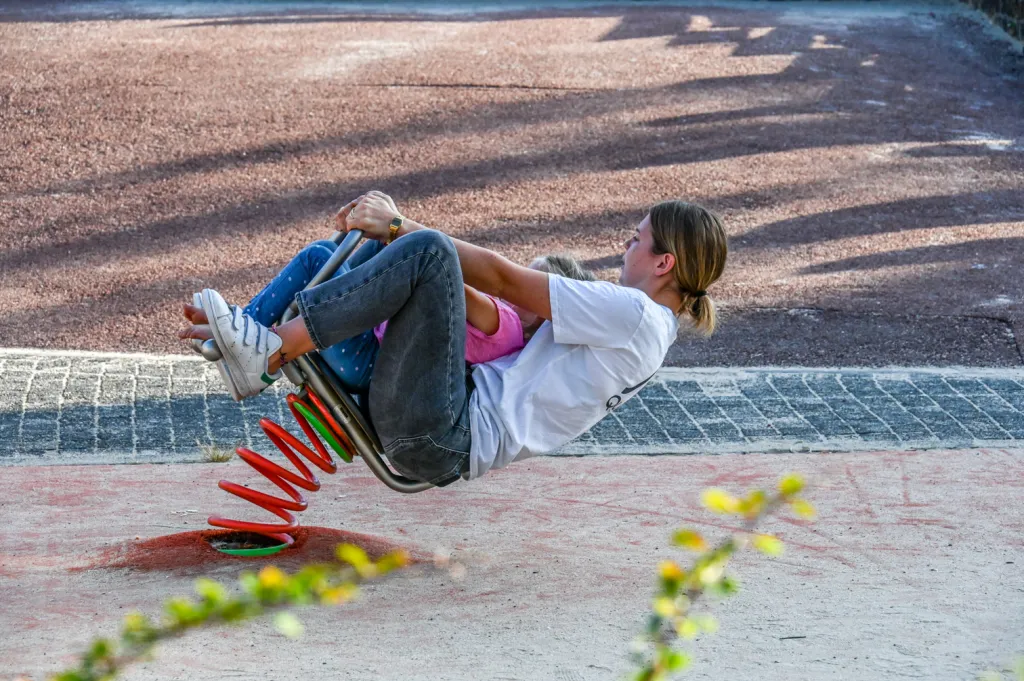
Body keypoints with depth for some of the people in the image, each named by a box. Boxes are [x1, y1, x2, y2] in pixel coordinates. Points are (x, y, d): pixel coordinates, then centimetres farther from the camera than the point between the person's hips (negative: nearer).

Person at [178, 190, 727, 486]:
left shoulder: (632, 314, -9)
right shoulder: (642, 324, 19)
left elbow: (504, 281, -8)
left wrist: (401, 228, -3)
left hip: (440, 439, -10)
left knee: (428, 251, -26)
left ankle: (270, 353, -24)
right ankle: (249, 335, 6)